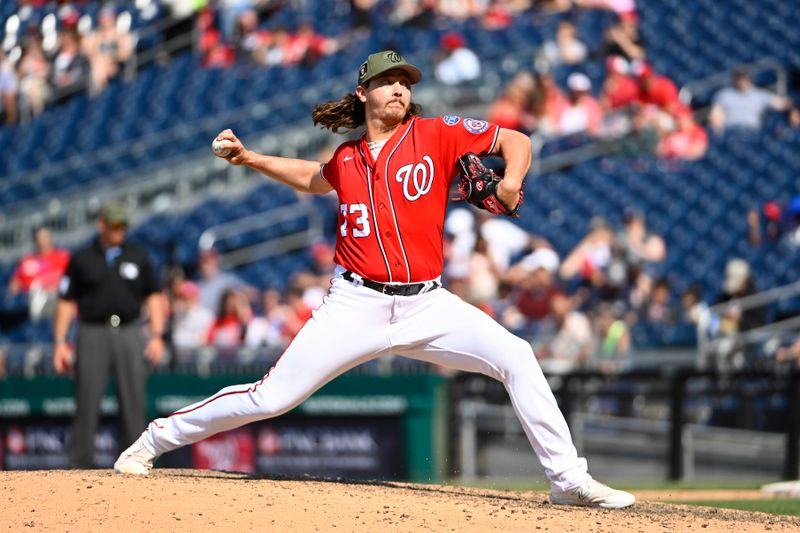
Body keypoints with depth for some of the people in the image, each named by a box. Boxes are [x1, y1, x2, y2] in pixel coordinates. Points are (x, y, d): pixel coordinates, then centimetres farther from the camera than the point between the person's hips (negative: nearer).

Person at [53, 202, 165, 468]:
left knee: (134, 403, -2)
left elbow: (153, 296, 12)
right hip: (92, 334, -1)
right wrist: (60, 342, 0)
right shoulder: (81, 259, 7)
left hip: (129, 334, 1)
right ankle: (79, 465, 1)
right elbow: (66, 302, 7)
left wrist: (156, 335, 1)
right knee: (87, 403, -4)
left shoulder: (138, 257, 12)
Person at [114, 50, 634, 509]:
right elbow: (313, 179, 33)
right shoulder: (346, 160, 9)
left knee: (515, 357, -19)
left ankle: (569, 479, -11)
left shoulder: (435, 134, 1)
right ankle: (155, 440, 13)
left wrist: (510, 182, -16)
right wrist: (250, 158, 24)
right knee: (271, 397, -5)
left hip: (426, 305, 0)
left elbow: (516, 141, 3)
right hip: (357, 304, 0)